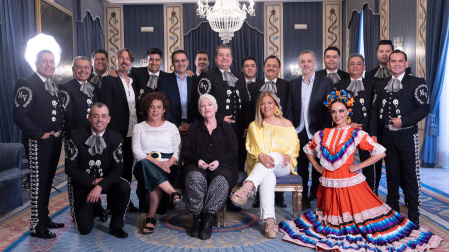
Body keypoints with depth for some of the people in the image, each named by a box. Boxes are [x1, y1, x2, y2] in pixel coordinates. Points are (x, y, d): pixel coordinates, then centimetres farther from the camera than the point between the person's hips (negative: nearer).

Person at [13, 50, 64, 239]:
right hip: (38, 143, -8)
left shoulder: (54, 86, 15)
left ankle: (44, 218, 31)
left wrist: (60, 131, 6)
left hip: (54, 141, 8)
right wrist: (40, 134, -17)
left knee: (47, 182, 17)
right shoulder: (27, 85, -11)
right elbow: (19, 115, -18)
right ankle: (37, 227, 12)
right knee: (38, 183, 0)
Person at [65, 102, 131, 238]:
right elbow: (70, 168, -13)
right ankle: (95, 206, 29)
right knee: (84, 229, -6)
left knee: (125, 187, -31)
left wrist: (100, 186, -28)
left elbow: (118, 169, -14)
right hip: (83, 184, -1)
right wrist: (93, 181, -20)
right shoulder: (76, 136, -13)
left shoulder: (115, 138, -10)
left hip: (105, 181, 1)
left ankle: (116, 226, -8)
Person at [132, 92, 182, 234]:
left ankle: (150, 217, -19)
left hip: (167, 167, 0)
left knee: (155, 183, -34)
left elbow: (178, 151, 7)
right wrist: (155, 161, -16)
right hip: (145, 167, 0)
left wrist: (169, 162, -15)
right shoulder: (139, 127, 16)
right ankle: (173, 193, -37)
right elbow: (136, 151, 1)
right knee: (145, 163, -37)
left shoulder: (171, 127, 17)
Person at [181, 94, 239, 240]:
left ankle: (208, 220, -29)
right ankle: (197, 218, -25)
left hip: (222, 166, -1)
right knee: (195, 178, -35)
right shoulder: (194, 128, 20)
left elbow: (234, 151, 7)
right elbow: (185, 151, 13)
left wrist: (219, 161, -11)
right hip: (198, 166, 1)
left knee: (221, 181, -36)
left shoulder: (226, 127, 16)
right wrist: (197, 160, -8)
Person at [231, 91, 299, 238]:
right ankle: (269, 220, -44)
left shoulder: (287, 124, 13)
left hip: (282, 167, 0)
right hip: (260, 165, 0)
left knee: (275, 156, -37)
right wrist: (261, 155, -21)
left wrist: (288, 155, -11)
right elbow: (251, 148, 2)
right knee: (268, 177, -37)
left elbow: (295, 146, 13)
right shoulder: (254, 126, 12)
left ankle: (247, 187, -51)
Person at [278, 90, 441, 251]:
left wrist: (358, 166, -11)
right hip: (329, 184, 4)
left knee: (356, 216, -5)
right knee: (332, 216, 10)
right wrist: (316, 166, 10)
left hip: (349, 182, -4)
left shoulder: (356, 134, -5)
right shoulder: (322, 134, 6)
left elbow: (380, 152, -13)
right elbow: (308, 149, 23)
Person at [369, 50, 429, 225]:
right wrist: (373, 134, 3)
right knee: (392, 174, 13)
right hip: (387, 135, 4)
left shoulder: (416, 83, -1)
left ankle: (413, 214, 15)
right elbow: (375, 111, 9)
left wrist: (403, 121, -17)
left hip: (407, 135, -4)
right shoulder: (380, 86, 11)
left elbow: (424, 108, -7)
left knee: (411, 175, 3)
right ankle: (392, 209, 26)